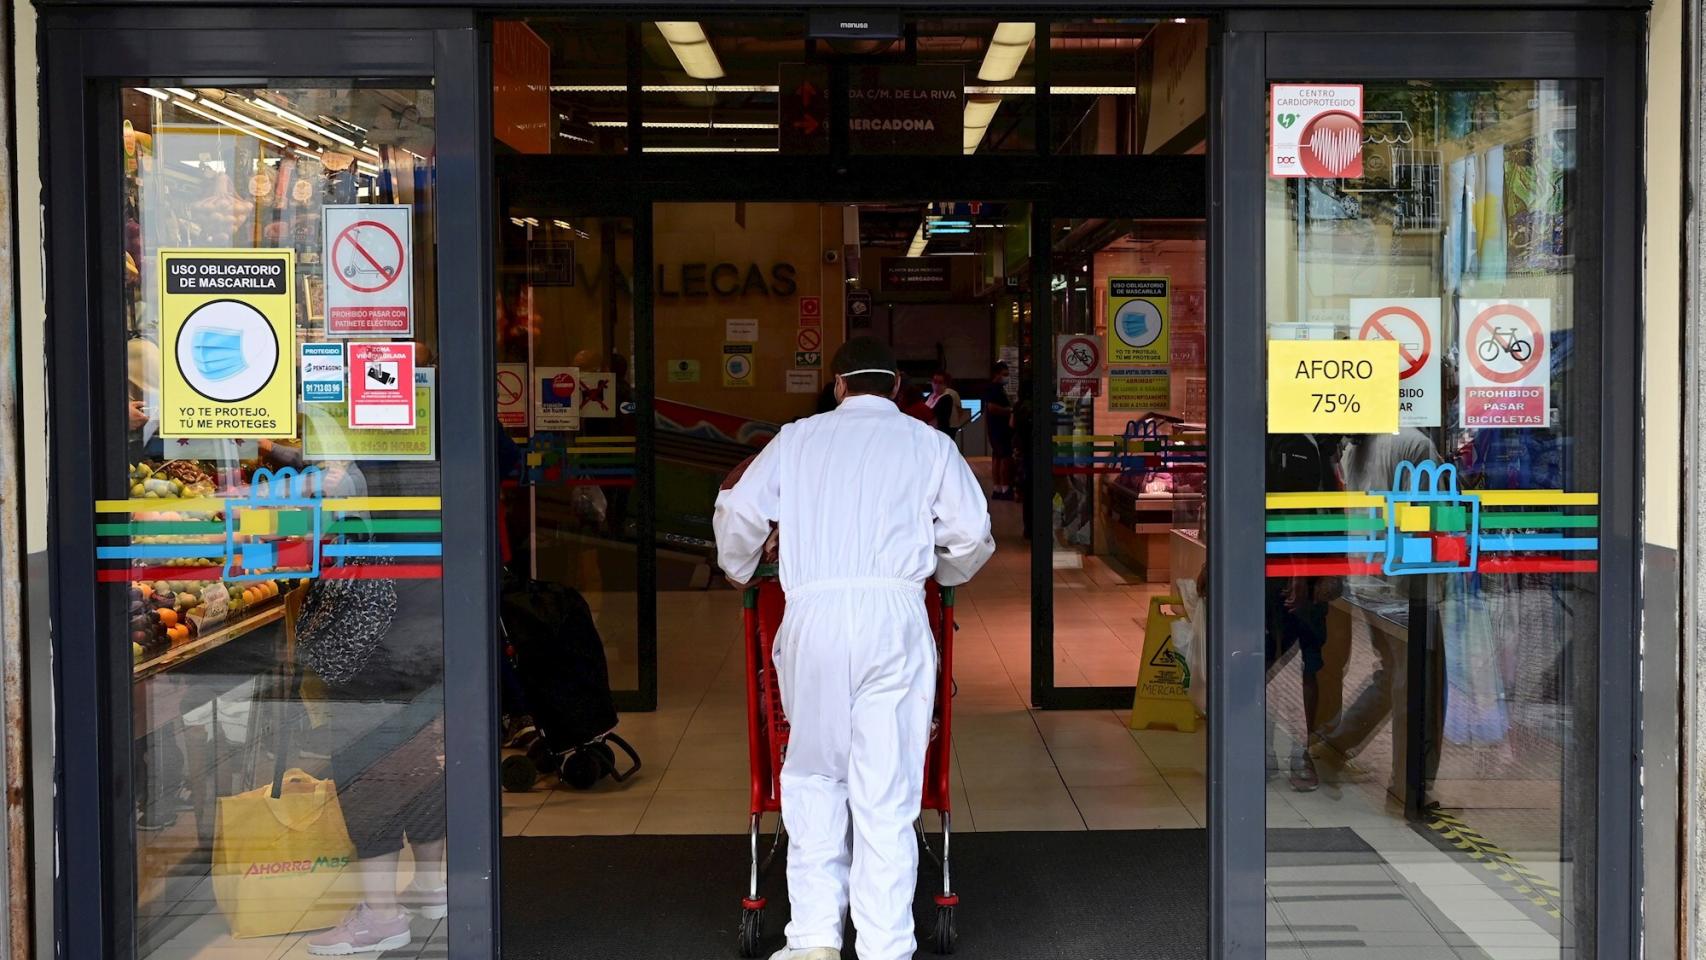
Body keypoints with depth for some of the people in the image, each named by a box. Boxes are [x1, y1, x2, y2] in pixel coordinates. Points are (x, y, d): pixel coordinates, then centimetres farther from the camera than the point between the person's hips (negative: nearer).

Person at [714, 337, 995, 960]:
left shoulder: (798, 439, 15)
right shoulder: (930, 445, 12)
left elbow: (738, 514, 14)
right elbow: (972, 535, 12)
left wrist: (739, 572, 33)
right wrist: (942, 573, 33)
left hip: (811, 612, 1)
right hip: (894, 612, -1)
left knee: (813, 776, 13)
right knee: (887, 791, 2)